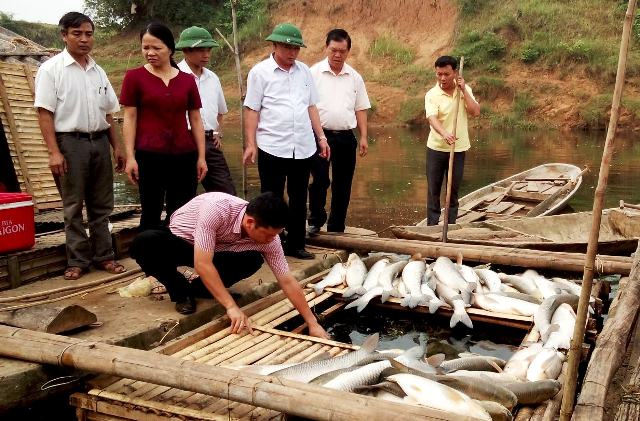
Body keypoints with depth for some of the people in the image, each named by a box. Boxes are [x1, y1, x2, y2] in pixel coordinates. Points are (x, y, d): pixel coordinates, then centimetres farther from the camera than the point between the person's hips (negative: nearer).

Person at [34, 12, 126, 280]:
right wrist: (54, 152, -16)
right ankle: (77, 260, 11)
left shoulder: (98, 72, 12)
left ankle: (103, 256, 17)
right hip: (70, 143, -5)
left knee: (101, 205, 8)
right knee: (73, 207, 2)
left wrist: (116, 146, 11)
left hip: (99, 142, 5)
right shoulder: (51, 69, -3)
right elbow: (44, 113, -8)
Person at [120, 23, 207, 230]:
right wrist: (130, 157, -7)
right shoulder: (134, 77, 1)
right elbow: (130, 118, 0)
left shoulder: (187, 80, 7)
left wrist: (201, 156, 5)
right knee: (151, 214, 5)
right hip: (149, 156, -2)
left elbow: (196, 120, 10)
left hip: (184, 156, 3)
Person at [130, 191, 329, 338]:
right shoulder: (217, 208, -40)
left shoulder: (268, 238, -23)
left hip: (215, 251, 4)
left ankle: (197, 288, -2)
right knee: (144, 243, -36)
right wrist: (231, 307, -41)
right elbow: (202, 263, -41)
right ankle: (181, 292, -11)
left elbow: (287, 281, -17)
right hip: (178, 241, -3)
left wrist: (312, 323, -18)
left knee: (253, 260, -24)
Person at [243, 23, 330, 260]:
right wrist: (251, 144, -9)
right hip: (272, 148, -4)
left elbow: (311, 106, 15)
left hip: (303, 147, 5)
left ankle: (295, 245, 22)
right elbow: (252, 110, -4)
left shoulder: (304, 71, 10)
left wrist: (321, 137, 9)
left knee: (299, 199, 11)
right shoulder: (260, 72, -3)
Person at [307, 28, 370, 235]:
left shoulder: (355, 77, 10)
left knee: (342, 185, 8)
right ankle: (315, 221, 9)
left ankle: (336, 229, 19)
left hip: (346, 137, 4)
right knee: (320, 180, -12)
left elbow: (361, 109, 13)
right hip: (320, 135, -4)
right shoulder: (314, 73, -2)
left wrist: (363, 137, 7)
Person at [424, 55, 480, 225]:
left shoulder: (465, 90, 1)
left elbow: (475, 112, -11)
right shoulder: (432, 94, -9)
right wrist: (444, 133, -44)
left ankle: (451, 225, 19)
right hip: (436, 148, -2)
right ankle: (432, 226, 12)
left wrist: (463, 90, -15)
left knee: (453, 190, 9)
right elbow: (432, 119, -24)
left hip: (458, 148, 2)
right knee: (433, 190, 4)